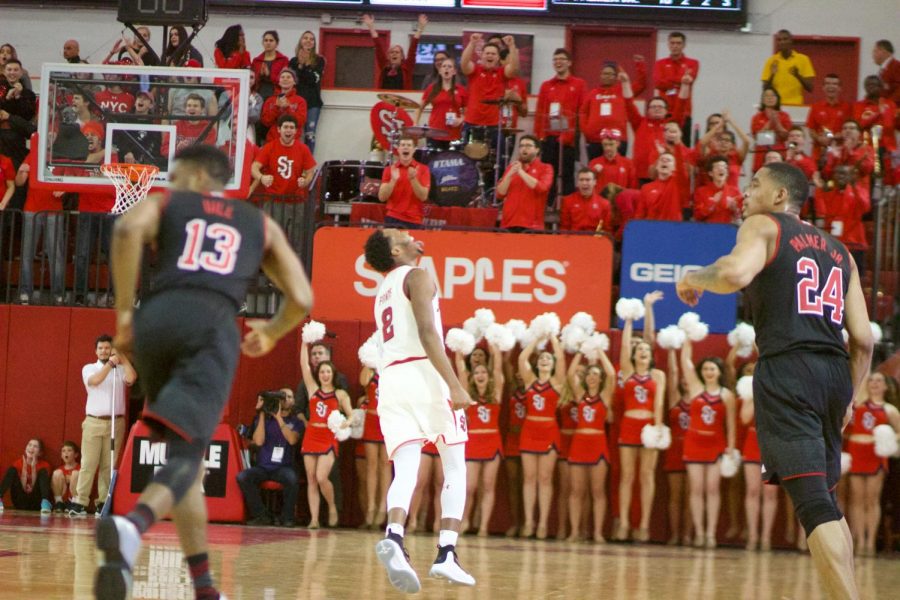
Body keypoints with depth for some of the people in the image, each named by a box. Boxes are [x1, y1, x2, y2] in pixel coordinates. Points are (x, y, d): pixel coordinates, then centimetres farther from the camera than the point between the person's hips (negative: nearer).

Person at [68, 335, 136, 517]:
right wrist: (110, 363, -13)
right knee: (89, 463, -7)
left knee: (109, 464, -2)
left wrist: (122, 356, -6)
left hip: (115, 423, 1)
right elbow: (94, 380, -12)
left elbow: (131, 379, -11)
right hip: (94, 422, -1)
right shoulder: (89, 368, 9)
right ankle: (79, 502, -9)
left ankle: (104, 503, 0)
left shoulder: (121, 370, 11)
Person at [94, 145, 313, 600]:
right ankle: (132, 525, -46)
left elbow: (129, 229, -1)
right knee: (185, 455, -13)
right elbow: (300, 299, 20)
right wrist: (271, 333, 41)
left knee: (187, 453, 19)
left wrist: (124, 312, 3)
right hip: (214, 323, -1)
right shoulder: (260, 223, 29)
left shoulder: (164, 204, 24)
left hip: (157, 318, 2)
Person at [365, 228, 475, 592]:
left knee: (405, 471, -6)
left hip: (390, 378, 6)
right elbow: (427, 333, -12)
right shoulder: (416, 276, 1)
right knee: (455, 468, 4)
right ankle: (446, 554, -7)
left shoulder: (383, 292, 27)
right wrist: (454, 385, -18)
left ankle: (394, 537, -34)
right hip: (423, 373, -6)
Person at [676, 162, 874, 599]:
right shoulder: (839, 251, 23)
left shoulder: (762, 226, 5)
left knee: (813, 503, -13)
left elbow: (736, 273, -18)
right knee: (825, 502, 20)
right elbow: (863, 339, 15)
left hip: (786, 370, -7)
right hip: (835, 371, 7)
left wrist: (694, 279, 2)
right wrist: (847, 399, 25)